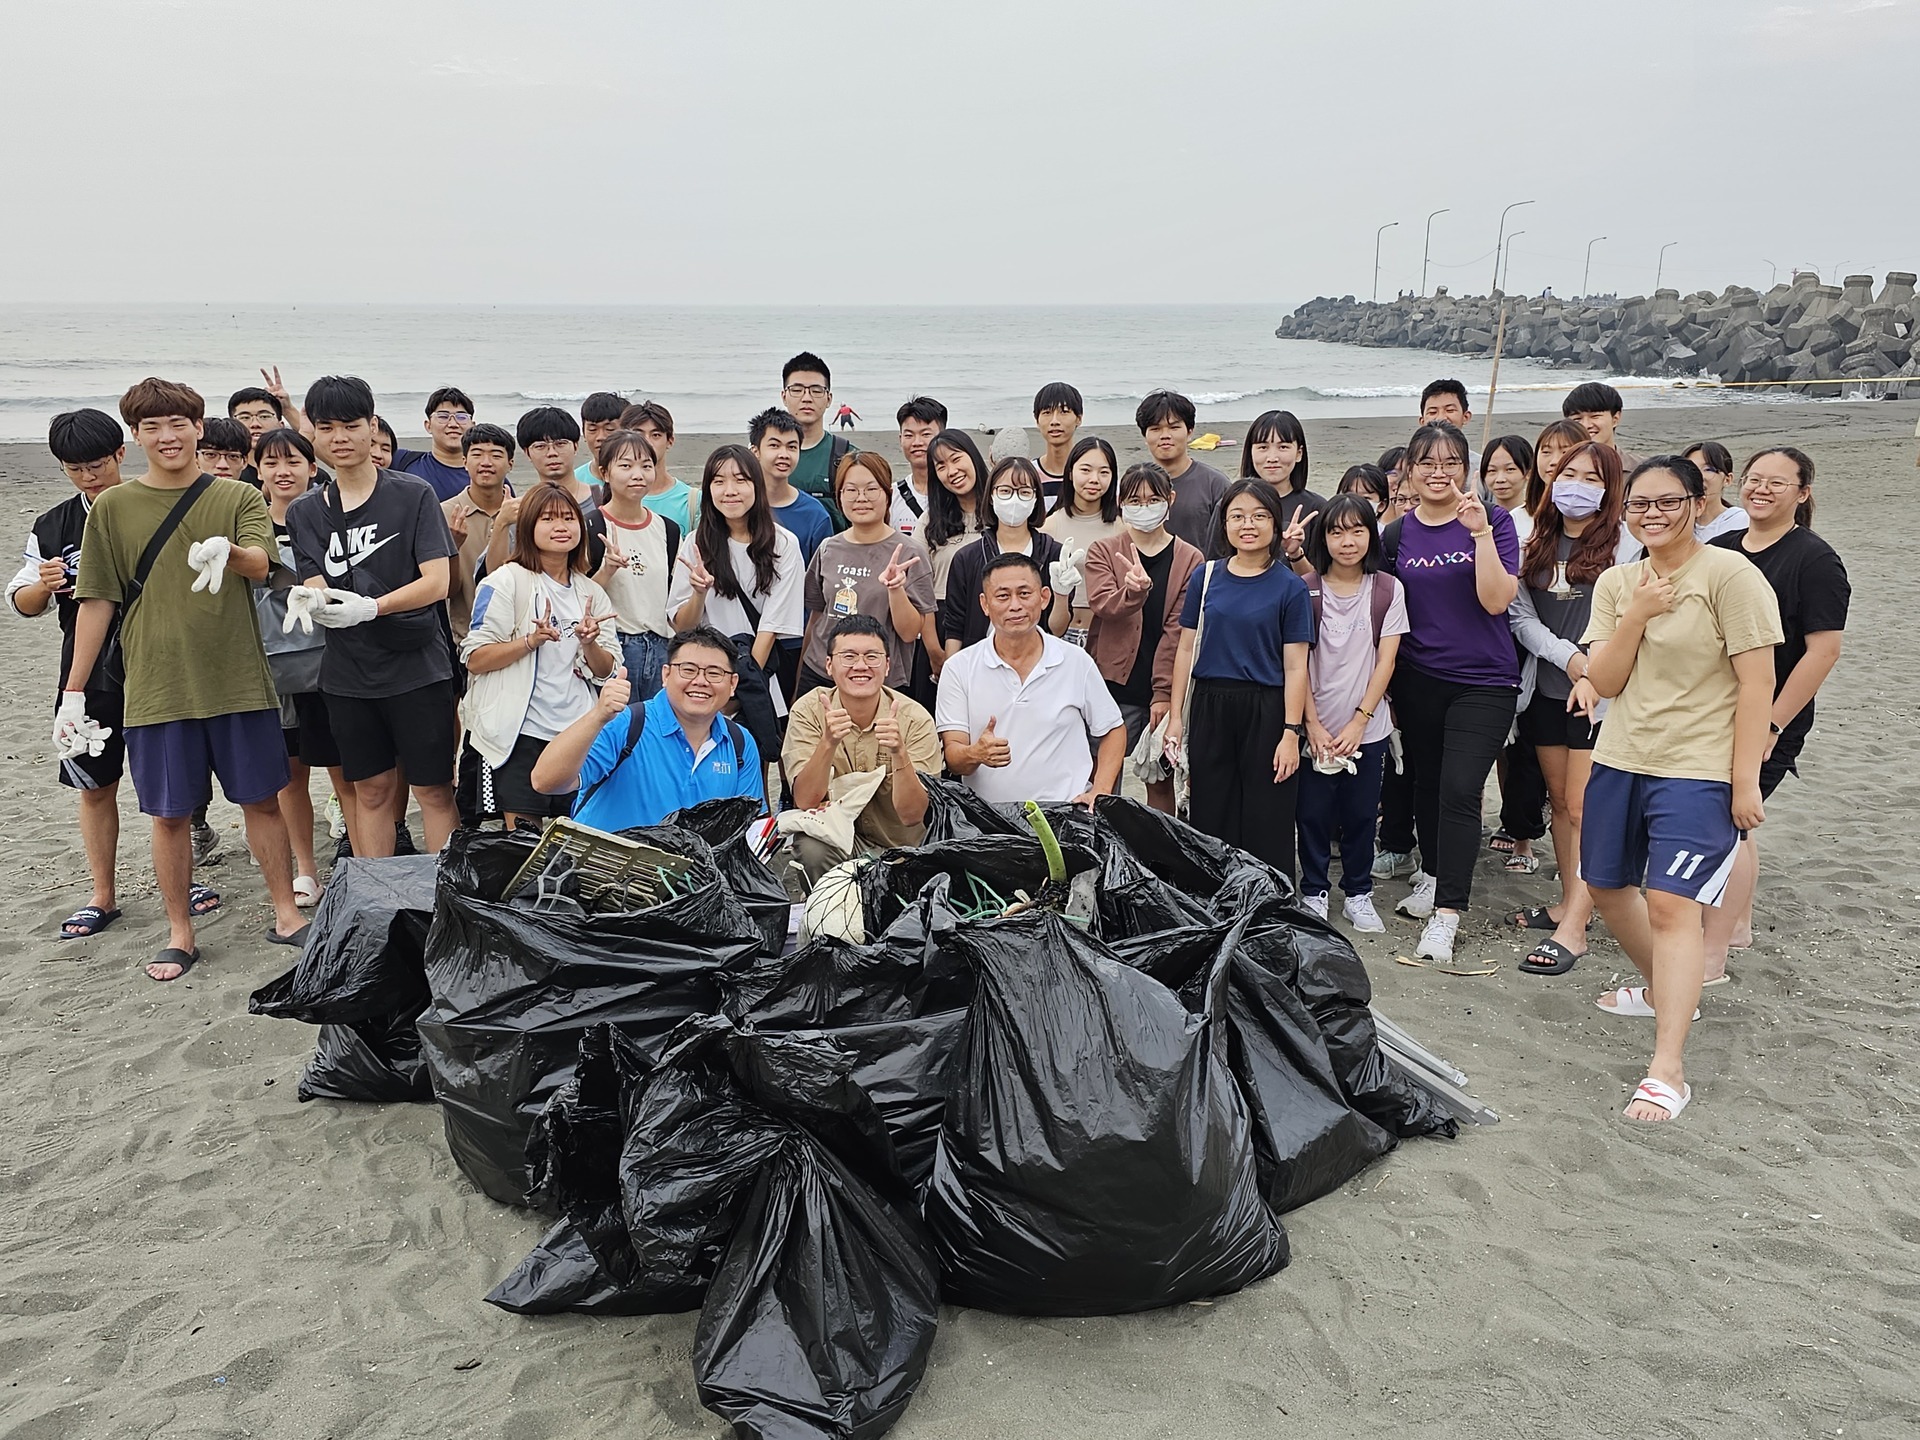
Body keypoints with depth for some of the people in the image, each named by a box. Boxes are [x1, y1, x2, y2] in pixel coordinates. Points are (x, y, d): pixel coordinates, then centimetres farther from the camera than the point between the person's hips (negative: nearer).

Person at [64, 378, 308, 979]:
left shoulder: (239, 498, 2)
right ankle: (180, 934, 21)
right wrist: (73, 692, 3)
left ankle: (286, 914, 22)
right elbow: (97, 600, 4)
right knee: (170, 814, 7)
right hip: (155, 688, 0)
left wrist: (226, 552, -40)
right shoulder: (113, 508, 3)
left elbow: (261, 563, -16)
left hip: (239, 681, 0)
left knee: (262, 799, 8)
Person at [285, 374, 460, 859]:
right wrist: (311, 603, -26)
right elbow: (316, 588, -1)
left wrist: (369, 607, -26)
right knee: (371, 789, 13)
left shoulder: (413, 493, -4)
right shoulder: (305, 512, 8)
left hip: (417, 665, -4)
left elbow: (437, 581, -12)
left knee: (433, 789, 1)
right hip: (348, 672, 4)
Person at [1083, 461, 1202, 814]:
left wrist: (1164, 691, -9)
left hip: (1165, 689, 1)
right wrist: (1134, 590, -34)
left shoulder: (1189, 560, 4)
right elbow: (1102, 605, -13)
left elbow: (1178, 629, -2)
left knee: (1162, 781, 9)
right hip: (1115, 684, 0)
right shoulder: (1102, 552, 4)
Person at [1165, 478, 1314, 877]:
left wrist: (1291, 733, -10)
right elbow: (1187, 649, 8)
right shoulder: (1207, 577, 6)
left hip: (1266, 711, -2)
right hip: (1210, 707, 3)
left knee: (1266, 824, 3)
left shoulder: (1289, 587, -2)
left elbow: (1295, 667, -4)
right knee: (1210, 818, 8)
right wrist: (1176, 717, 4)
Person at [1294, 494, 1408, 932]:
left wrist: (1358, 722, -10)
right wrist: (1313, 724, -11)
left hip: (1367, 728, 1)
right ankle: (1314, 892, 20)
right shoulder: (1306, 591, -3)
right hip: (1315, 727, -1)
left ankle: (1358, 894, 23)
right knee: (1313, 814, 5)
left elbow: (1385, 661, -3)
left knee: (1361, 814, 8)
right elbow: (1297, 662, -4)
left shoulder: (1388, 591, -1)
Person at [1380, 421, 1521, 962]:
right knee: (1427, 782, 15)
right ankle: (1432, 876, 36)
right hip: (1418, 682, 4)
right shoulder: (1398, 533, 4)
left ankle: (1444, 916, -8)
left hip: (1483, 683, -3)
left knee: (1460, 790, -11)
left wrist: (1480, 531, -21)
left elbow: (1496, 599, -15)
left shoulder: (1492, 520, -4)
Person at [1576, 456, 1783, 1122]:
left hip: (1697, 771, -7)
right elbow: (1604, 682, 1)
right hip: (1620, 762, 7)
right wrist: (1636, 616, -13)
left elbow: (1756, 683, -12)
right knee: (1607, 886, 18)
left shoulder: (1731, 575, -10)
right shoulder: (1616, 582, 6)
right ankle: (1662, 987, 45)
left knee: (1671, 904, -15)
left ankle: (1667, 1071, -12)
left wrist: (1745, 782, -15)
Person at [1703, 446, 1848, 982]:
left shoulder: (1814, 560, -10)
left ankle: (1712, 957, -1)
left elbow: (1824, 650, -15)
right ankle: (1739, 922, 32)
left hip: (1765, 722, -7)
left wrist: (1772, 725, -19)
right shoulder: (1719, 548, 10)